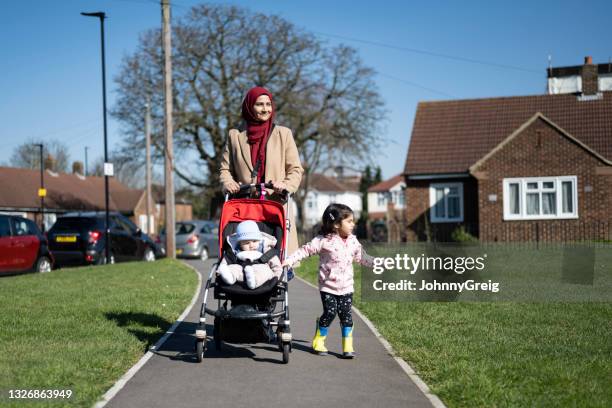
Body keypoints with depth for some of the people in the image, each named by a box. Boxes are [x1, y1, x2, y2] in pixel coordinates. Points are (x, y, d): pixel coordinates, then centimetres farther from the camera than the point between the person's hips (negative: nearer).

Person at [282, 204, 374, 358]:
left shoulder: (353, 241, 6)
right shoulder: (323, 240, -11)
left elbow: (361, 257, 18)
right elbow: (306, 250, -8)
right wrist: (290, 260, -17)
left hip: (346, 287, 4)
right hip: (328, 286, -4)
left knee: (346, 314, -1)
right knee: (330, 312, -6)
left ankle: (347, 347, 8)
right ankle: (318, 342, 16)